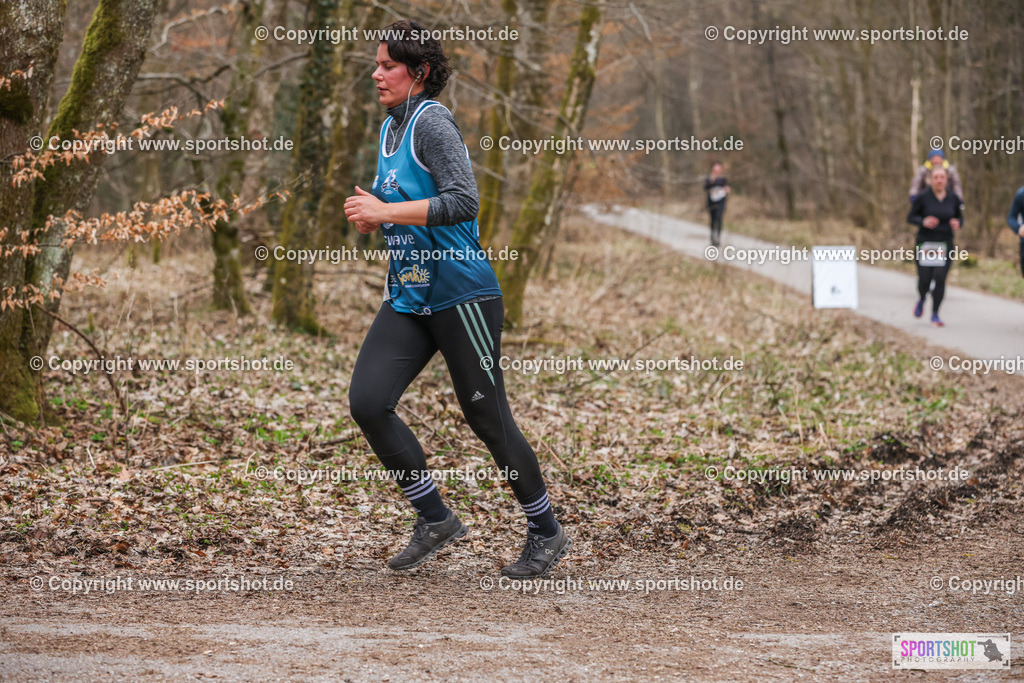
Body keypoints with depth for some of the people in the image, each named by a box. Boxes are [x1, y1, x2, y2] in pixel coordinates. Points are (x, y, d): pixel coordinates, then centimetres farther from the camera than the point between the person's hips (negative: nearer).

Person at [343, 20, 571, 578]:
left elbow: (463, 200, -24)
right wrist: (369, 214, 5)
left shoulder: (432, 122, -13)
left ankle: (547, 533, 16)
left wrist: (385, 212, -21)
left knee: (487, 417, -1)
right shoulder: (390, 128, 14)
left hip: (460, 291, -8)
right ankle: (434, 519, 7)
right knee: (366, 401, -6)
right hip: (408, 296, 8)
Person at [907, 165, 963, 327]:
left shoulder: (953, 198, 2)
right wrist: (923, 221, -19)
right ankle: (921, 300, 34)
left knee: (940, 278, -10)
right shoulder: (923, 197, -6)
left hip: (945, 245, 1)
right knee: (924, 279, -2)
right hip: (925, 243, -1)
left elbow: (960, 217, 14)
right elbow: (910, 217, 0)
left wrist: (957, 223, -9)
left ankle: (935, 314, 3)